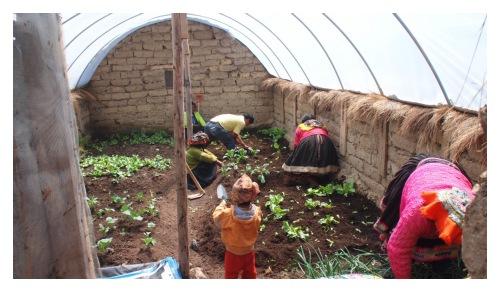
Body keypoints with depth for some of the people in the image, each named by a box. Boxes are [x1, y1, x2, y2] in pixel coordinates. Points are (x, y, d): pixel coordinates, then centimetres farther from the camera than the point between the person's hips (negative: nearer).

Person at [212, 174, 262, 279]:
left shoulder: (227, 215, -35)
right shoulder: (257, 212, -26)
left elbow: (216, 217, -12)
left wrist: (223, 203, 5)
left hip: (232, 254, -2)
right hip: (249, 253, 2)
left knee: (231, 276, 24)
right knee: (250, 276, 27)